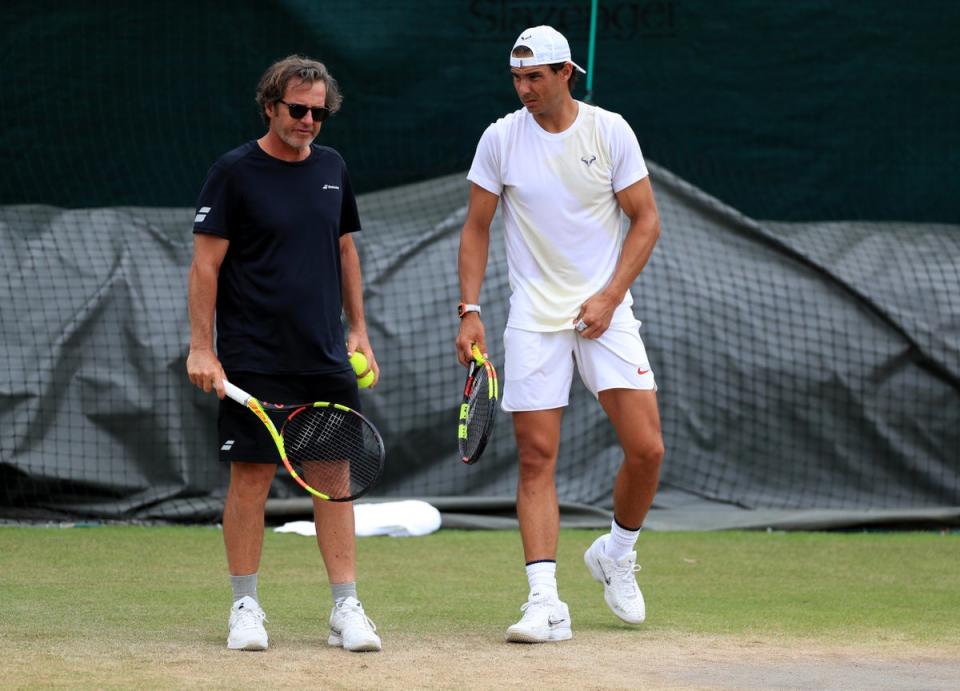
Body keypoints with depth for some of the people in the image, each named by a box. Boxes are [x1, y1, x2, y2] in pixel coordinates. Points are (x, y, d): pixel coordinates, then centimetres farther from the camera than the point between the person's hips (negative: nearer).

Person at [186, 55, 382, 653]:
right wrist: (201, 348, -11)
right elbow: (206, 264, -6)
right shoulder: (235, 172, -6)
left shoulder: (332, 168, 10)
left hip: (326, 358, 5)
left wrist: (358, 329, 15)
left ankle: (347, 608, 5)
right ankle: (246, 607, 9)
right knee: (252, 477, -1)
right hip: (254, 361, -4)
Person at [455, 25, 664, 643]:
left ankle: (616, 553, 18)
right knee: (536, 456, -7)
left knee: (646, 449, -9)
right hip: (533, 317, 0)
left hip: (604, 312, 0)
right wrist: (470, 310, -2)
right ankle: (545, 602, -8)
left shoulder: (610, 131, -2)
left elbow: (646, 221, 2)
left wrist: (609, 297, -9)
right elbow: (476, 228, 7)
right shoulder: (500, 138, 1)